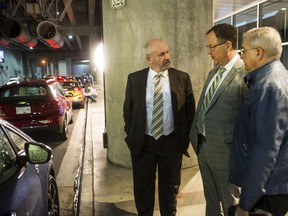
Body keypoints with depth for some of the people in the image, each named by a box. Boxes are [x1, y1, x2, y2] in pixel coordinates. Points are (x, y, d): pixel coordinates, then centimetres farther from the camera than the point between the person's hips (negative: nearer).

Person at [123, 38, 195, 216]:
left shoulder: (182, 78, -4)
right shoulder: (134, 79, -3)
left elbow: (190, 110, 2)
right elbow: (128, 110, 4)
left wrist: (185, 137, -1)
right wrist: (131, 136, -1)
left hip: (172, 142, 0)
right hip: (142, 143, 0)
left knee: (170, 188, 19)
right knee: (143, 188, 17)